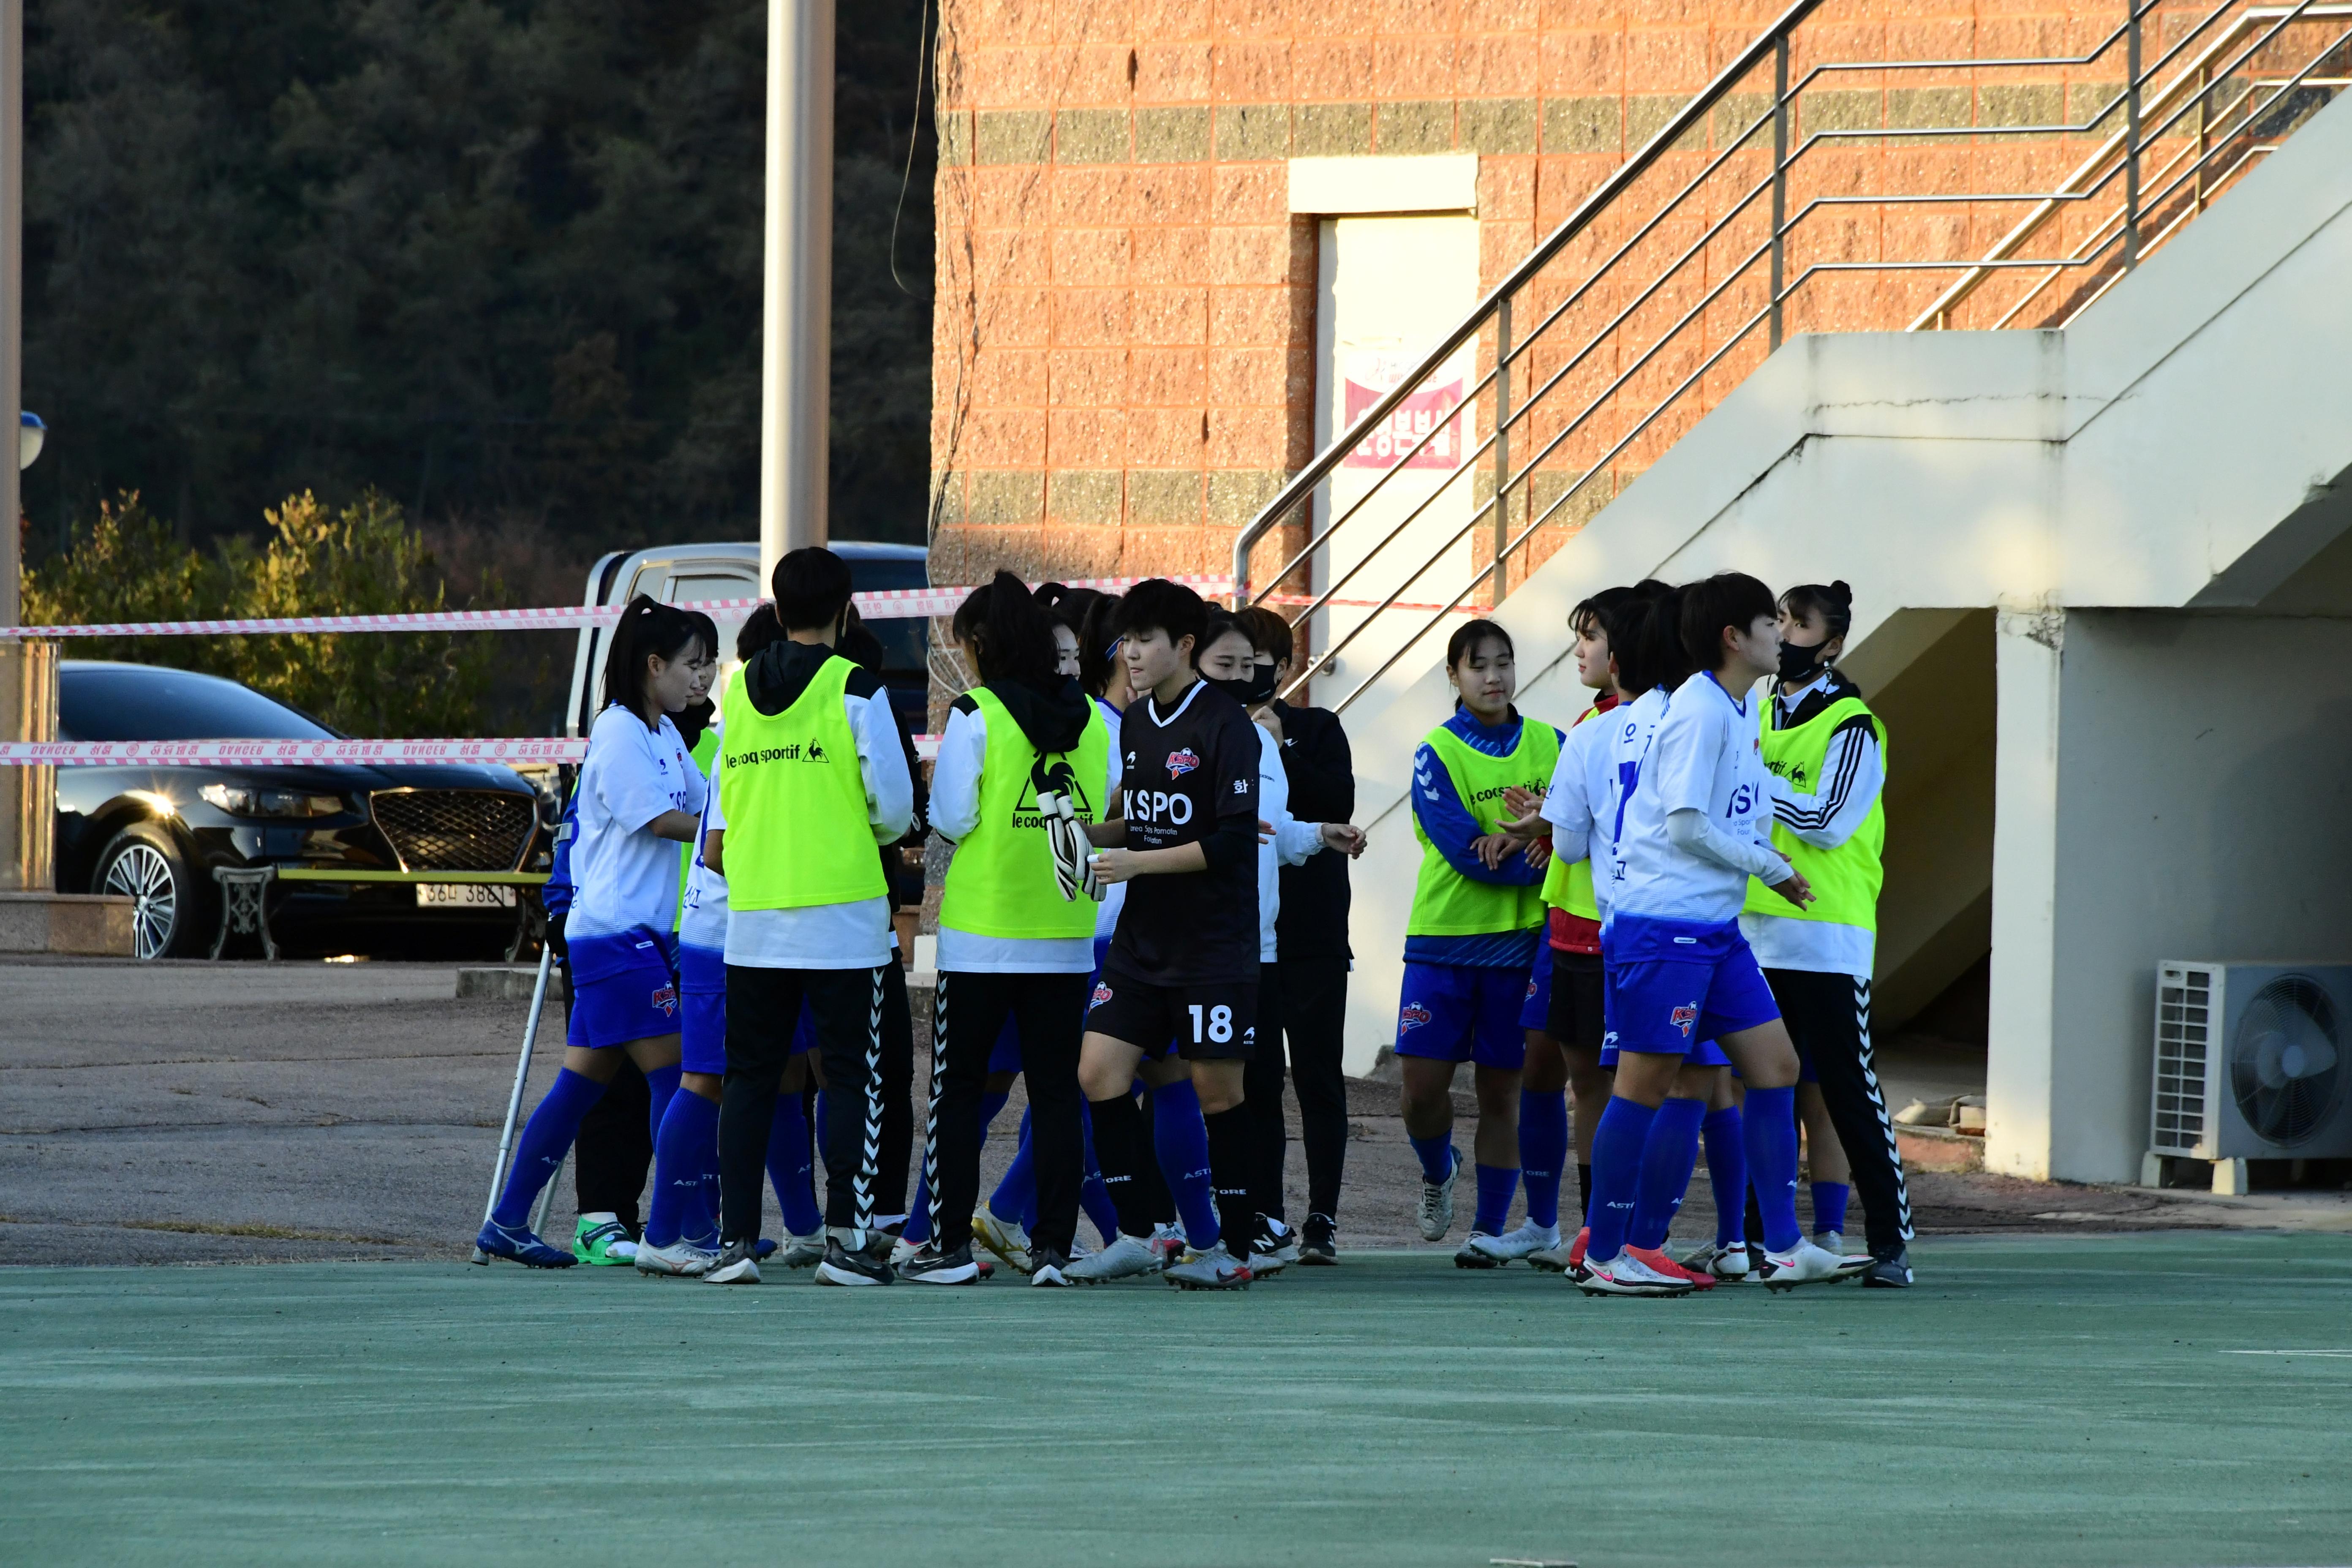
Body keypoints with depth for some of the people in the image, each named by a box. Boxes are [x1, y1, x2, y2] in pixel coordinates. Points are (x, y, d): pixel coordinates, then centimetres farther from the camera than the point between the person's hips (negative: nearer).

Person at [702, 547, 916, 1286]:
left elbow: (722, 801, 10)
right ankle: (847, 1238, -4)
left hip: (754, 918, 4)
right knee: (852, 1077, 1)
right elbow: (894, 803, -7)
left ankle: (735, 1239, 4)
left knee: (749, 1079, 8)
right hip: (841, 913, -4)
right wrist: (878, 833, 13)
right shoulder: (855, 690, -6)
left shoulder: (738, 692, 8)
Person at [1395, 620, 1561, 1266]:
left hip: (1520, 940, 2)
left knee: (1501, 1090, 3)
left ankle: (1488, 1229, 11)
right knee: (1423, 1085, -4)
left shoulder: (1551, 747, 5)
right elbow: (1463, 849, -14)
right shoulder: (1437, 753, -5)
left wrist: (1521, 841, -16)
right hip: (1445, 938, -2)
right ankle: (1438, 1172, 28)